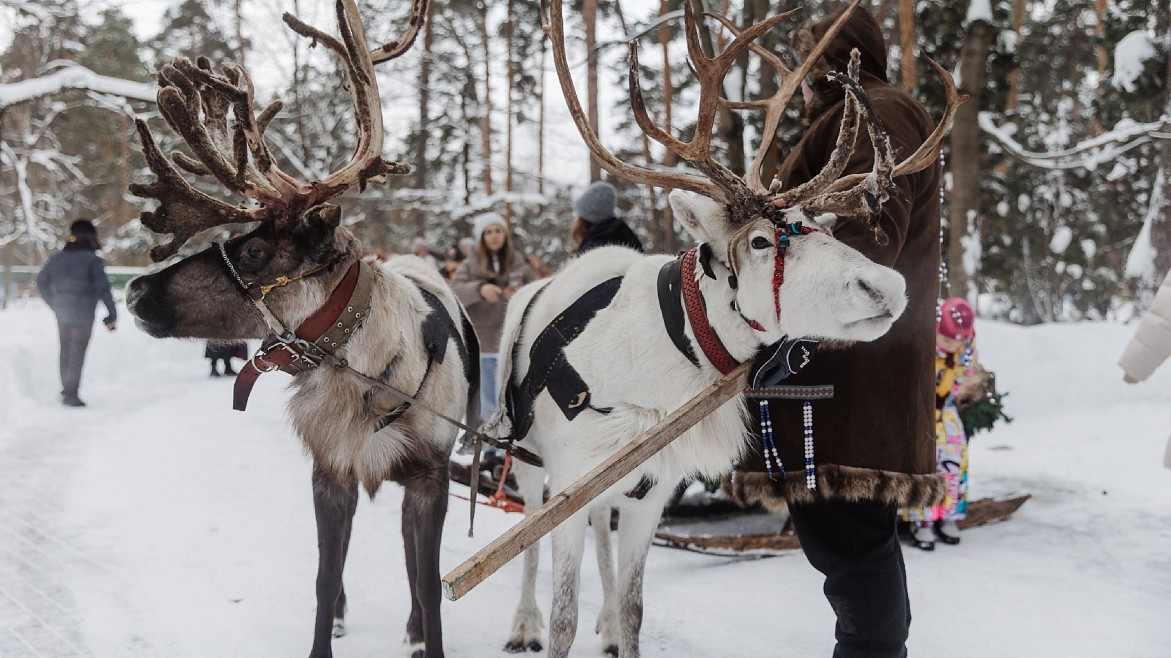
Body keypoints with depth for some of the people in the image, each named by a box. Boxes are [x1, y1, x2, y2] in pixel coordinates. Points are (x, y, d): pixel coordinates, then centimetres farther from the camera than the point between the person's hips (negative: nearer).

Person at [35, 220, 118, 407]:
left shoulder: (57, 258, 7)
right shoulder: (93, 260, -11)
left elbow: (41, 282, 15)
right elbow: (103, 289, -16)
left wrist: (54, 305, 26)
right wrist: (112, 314, -8)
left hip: (62, 313, 6)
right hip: (83, 314, -6)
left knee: (66, 350, 18)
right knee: (77, 353, -1)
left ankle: (67, 390, 25)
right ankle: (70, 394, -2)